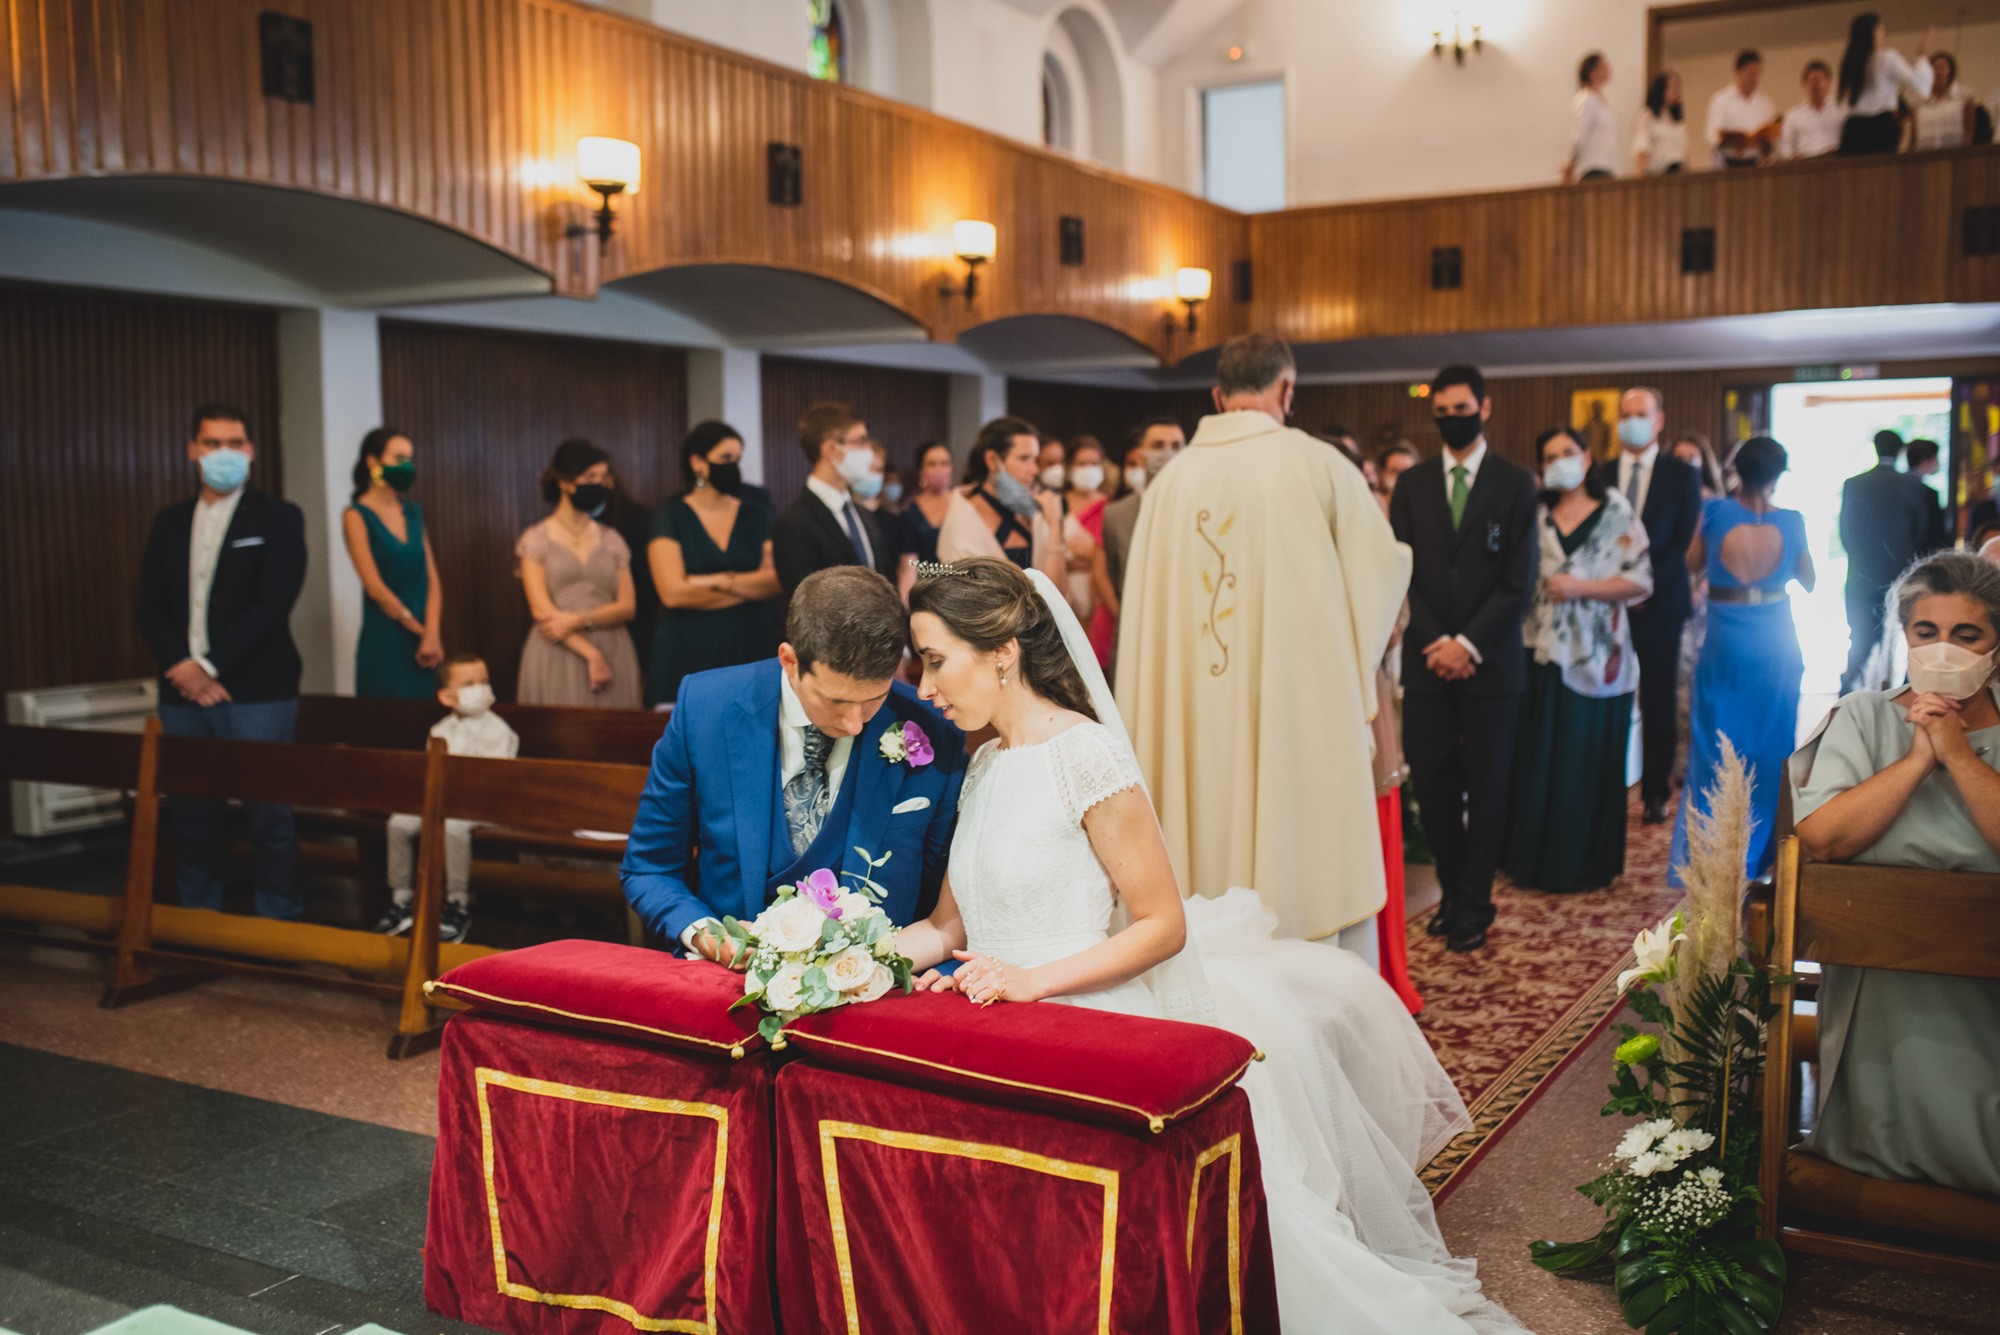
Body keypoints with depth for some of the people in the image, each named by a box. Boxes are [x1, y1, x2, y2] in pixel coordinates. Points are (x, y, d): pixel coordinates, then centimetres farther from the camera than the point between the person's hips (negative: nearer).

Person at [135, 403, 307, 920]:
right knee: (191, 815, 8)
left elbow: (273, 603, -9)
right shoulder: (169, 523, 15)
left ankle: (278, 921, 7)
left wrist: (212, 667, -13)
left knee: (269, 815, -3)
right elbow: (150, 606, 9)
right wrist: (184, 668, -7)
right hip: (184, 692, 4)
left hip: (256, 692, -4)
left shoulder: (278, 518, 1)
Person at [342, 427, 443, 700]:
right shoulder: (357, 515, -5)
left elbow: (432, 579, 5)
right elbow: (375, 587, -11)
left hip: (425, 643, 5)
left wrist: (432, 635, -8)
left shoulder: (413, 512, 11)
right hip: (385, 641, -5)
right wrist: (420, 630, -6)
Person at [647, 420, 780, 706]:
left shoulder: (756, 516, 11)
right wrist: (751, 587, -4)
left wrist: (720, 582, -13)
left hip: (751, 648, 3)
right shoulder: (670, 519, 2)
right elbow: (673, 593, -10)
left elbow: (777, 580, -1)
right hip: (689, 653, -2)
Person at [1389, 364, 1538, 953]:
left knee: (1486, 787, 4)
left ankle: (1475, 904, 14)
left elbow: (1519, 581, -3)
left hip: (1490, 661, -2)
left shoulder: (1515, 483, 2)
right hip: (1428, 661, 2)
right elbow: (1403, 571, 5)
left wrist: (1468, 643, -11)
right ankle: (1453, 892, 17)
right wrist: (1437, 643, -6)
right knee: (1432, 782, 1)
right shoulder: (1412, 485, 9)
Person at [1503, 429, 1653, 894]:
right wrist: (1540, 587, -6)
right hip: (1544, 653, 2)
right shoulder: (1536, 518, 10)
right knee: (1538, 760, 1)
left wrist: (1578, 587, -12)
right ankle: (1537, 857, 12)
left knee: (1590, 762, 1)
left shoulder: (1616, 515, 2)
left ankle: (1586, 862, 12)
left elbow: (1641, 580, -5)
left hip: (1596, 658, -2)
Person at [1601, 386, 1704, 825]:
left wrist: (1648, 584, -11)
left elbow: (1686, 542, -2)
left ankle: (1655, 793, 10)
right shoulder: (1601, 476, 10)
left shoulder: (1683, 475, 4)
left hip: (1659, 603, -1)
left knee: (1659, 703, 2)